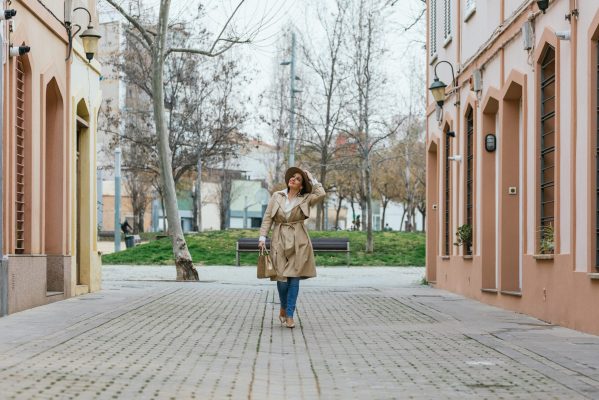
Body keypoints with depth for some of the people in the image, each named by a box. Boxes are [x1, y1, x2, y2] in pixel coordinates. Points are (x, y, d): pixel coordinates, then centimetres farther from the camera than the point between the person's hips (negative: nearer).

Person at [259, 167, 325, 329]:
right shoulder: (277, 196, 7)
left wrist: (311, 179, -2)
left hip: (298, 242, -1)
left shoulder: (305, 198, 4)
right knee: (282, 278, -3)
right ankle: (283, 307, 24)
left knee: (294, 278, -4)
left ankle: (289, 315, 3)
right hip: (279, 240, 1)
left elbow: (321, 194, -14)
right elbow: (267, 217, 6)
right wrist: (262, 237, -3)